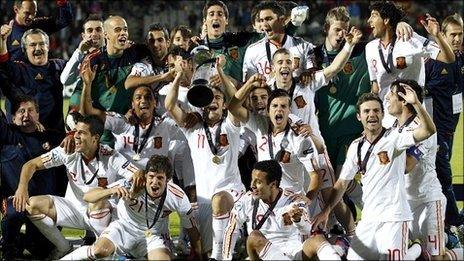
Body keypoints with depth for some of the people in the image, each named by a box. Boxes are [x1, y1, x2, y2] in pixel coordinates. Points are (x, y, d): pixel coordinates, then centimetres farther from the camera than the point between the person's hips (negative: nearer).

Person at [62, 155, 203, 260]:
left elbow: (192, 229, -4)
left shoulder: (178, 197, -22)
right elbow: (87, 196, -29)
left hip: (154, 235, 2)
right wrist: (111, 191, -48)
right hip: (125, 228, -2)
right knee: (100, 250, -32)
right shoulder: (131, 186, -27)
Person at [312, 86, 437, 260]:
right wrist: (326, 211, 11)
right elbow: (342, 183, 17)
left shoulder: (394, 138, -6)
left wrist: (416, 103, -31)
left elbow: (429, 130, -21)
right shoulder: (356, 146, 12)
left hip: (393, 217, -6)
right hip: (368, 218, 6)